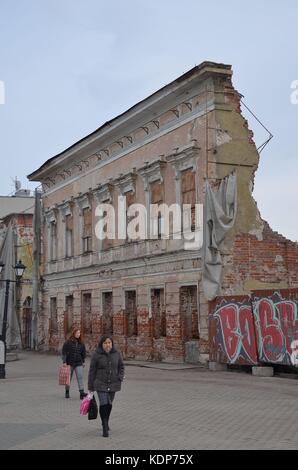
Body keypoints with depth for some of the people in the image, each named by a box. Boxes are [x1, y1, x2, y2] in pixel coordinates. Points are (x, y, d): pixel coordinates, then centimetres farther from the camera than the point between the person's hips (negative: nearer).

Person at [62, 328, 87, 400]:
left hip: (78, 363, 2)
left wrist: (83, 362, 19)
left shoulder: (81, 343, 7)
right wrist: (64, 362, -13)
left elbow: (83, 353, 18)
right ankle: (67, 392, 23)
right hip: (69, 363, -2)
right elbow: (64, 352, -7)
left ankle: (81, 392, -16)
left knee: (80, 377, -10)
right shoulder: (68, 342, -6)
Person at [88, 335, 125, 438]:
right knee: (103, 404, -15)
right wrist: (90, 387, -2)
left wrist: (120, 377, -3)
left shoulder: (116, 354, -1)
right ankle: (105, 428, -7)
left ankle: (105, 422, 37)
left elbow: (121, 366, 14)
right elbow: (92, 371, -4)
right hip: (101, 384, -3)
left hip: (113, 384, 4)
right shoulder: (96, 355, -9)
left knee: (109, 405, 14)